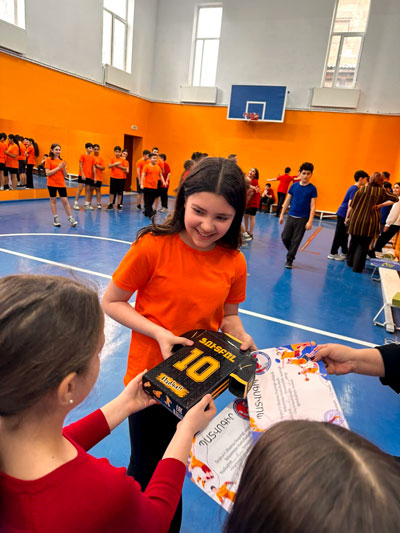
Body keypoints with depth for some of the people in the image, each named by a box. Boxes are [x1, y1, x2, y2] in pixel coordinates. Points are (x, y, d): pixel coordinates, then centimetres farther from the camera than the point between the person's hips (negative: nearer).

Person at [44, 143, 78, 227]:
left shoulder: (61, 161, 10)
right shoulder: (48, 160, -2)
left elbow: (65, 175, 9)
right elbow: (47, 173, -11)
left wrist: (63, 168, -9)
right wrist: (58, 168, -15)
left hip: (61, 184, 3)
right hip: (52, 184, -3)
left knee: (65, 201, 0)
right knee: (53, 200, 5)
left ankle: (70, 218, 5)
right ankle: (55, 218, 13)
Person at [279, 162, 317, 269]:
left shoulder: (312, 189, -5)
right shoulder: (294, 186, 3)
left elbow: (312, 206, -7)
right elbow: (287, 201, 9)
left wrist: (310, 221, -15)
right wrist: (281, 215, 7)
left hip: (303, 219, -3)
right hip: (291, 216, 3)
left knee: (296, 240, 0)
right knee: (285, 237, 4)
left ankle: (289, 260, 11)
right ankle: (291, 253, 30)